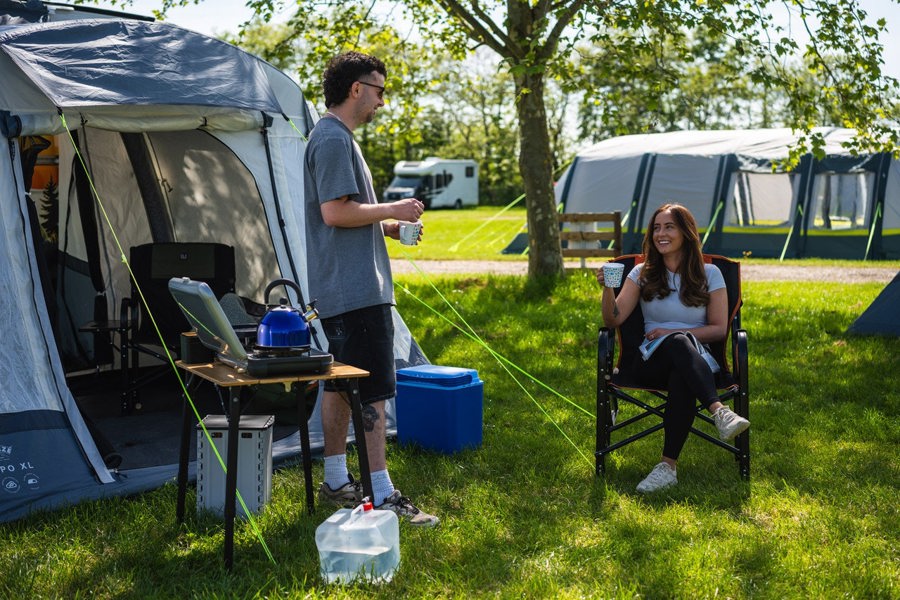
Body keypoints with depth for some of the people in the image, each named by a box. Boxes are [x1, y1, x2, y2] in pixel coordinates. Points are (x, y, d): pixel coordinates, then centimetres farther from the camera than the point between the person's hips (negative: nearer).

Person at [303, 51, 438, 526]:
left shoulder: (333, 137, 20)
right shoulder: (334, 139, -13)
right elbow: (334, 211, -22)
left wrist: (385, 226, 15)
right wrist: (391, 210, -12)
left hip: (338, 288, 11)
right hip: (357, 289, -11)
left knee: (340, 384, 15)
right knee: (373, 392, -9)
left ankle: (336, 482, 24)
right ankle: (383, 496, -6)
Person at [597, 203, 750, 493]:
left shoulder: (708, 274, 10)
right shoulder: (642, 274, 13)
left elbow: (719, 329, 4)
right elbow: (614, 320, 2)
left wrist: (673, 333, -7)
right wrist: (608, 288, -17)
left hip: (697, 360, 0)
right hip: (653, 363, 0)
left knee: (682, 379, -40)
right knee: (678, 344, -38)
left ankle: (668, 465, -45)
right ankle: (719, 411, -55)